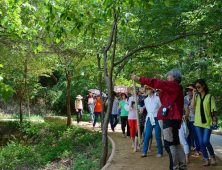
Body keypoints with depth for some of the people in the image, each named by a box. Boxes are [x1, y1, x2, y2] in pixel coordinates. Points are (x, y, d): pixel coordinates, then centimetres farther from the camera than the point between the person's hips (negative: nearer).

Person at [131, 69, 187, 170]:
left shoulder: (173, 84, -4)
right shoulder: (176, 88, 22)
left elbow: (155, 83, -8)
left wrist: (138, 78, -6)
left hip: (170, 118, -10)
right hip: (174, 118, 10)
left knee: (169, 144, -7)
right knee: (175, 143, 13)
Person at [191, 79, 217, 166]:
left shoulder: (210, 96, -1)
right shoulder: (196, 96, 8)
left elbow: (213, 110, -1)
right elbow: (192, 105, -9)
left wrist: (214, 120, -7)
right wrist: (194, 95, -11)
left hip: (207, 122, -4)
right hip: (198, 122, 4)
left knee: (205, 141, -12)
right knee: (201, 142, 4)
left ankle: (212, 156, 12)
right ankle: (206, 160, 14)